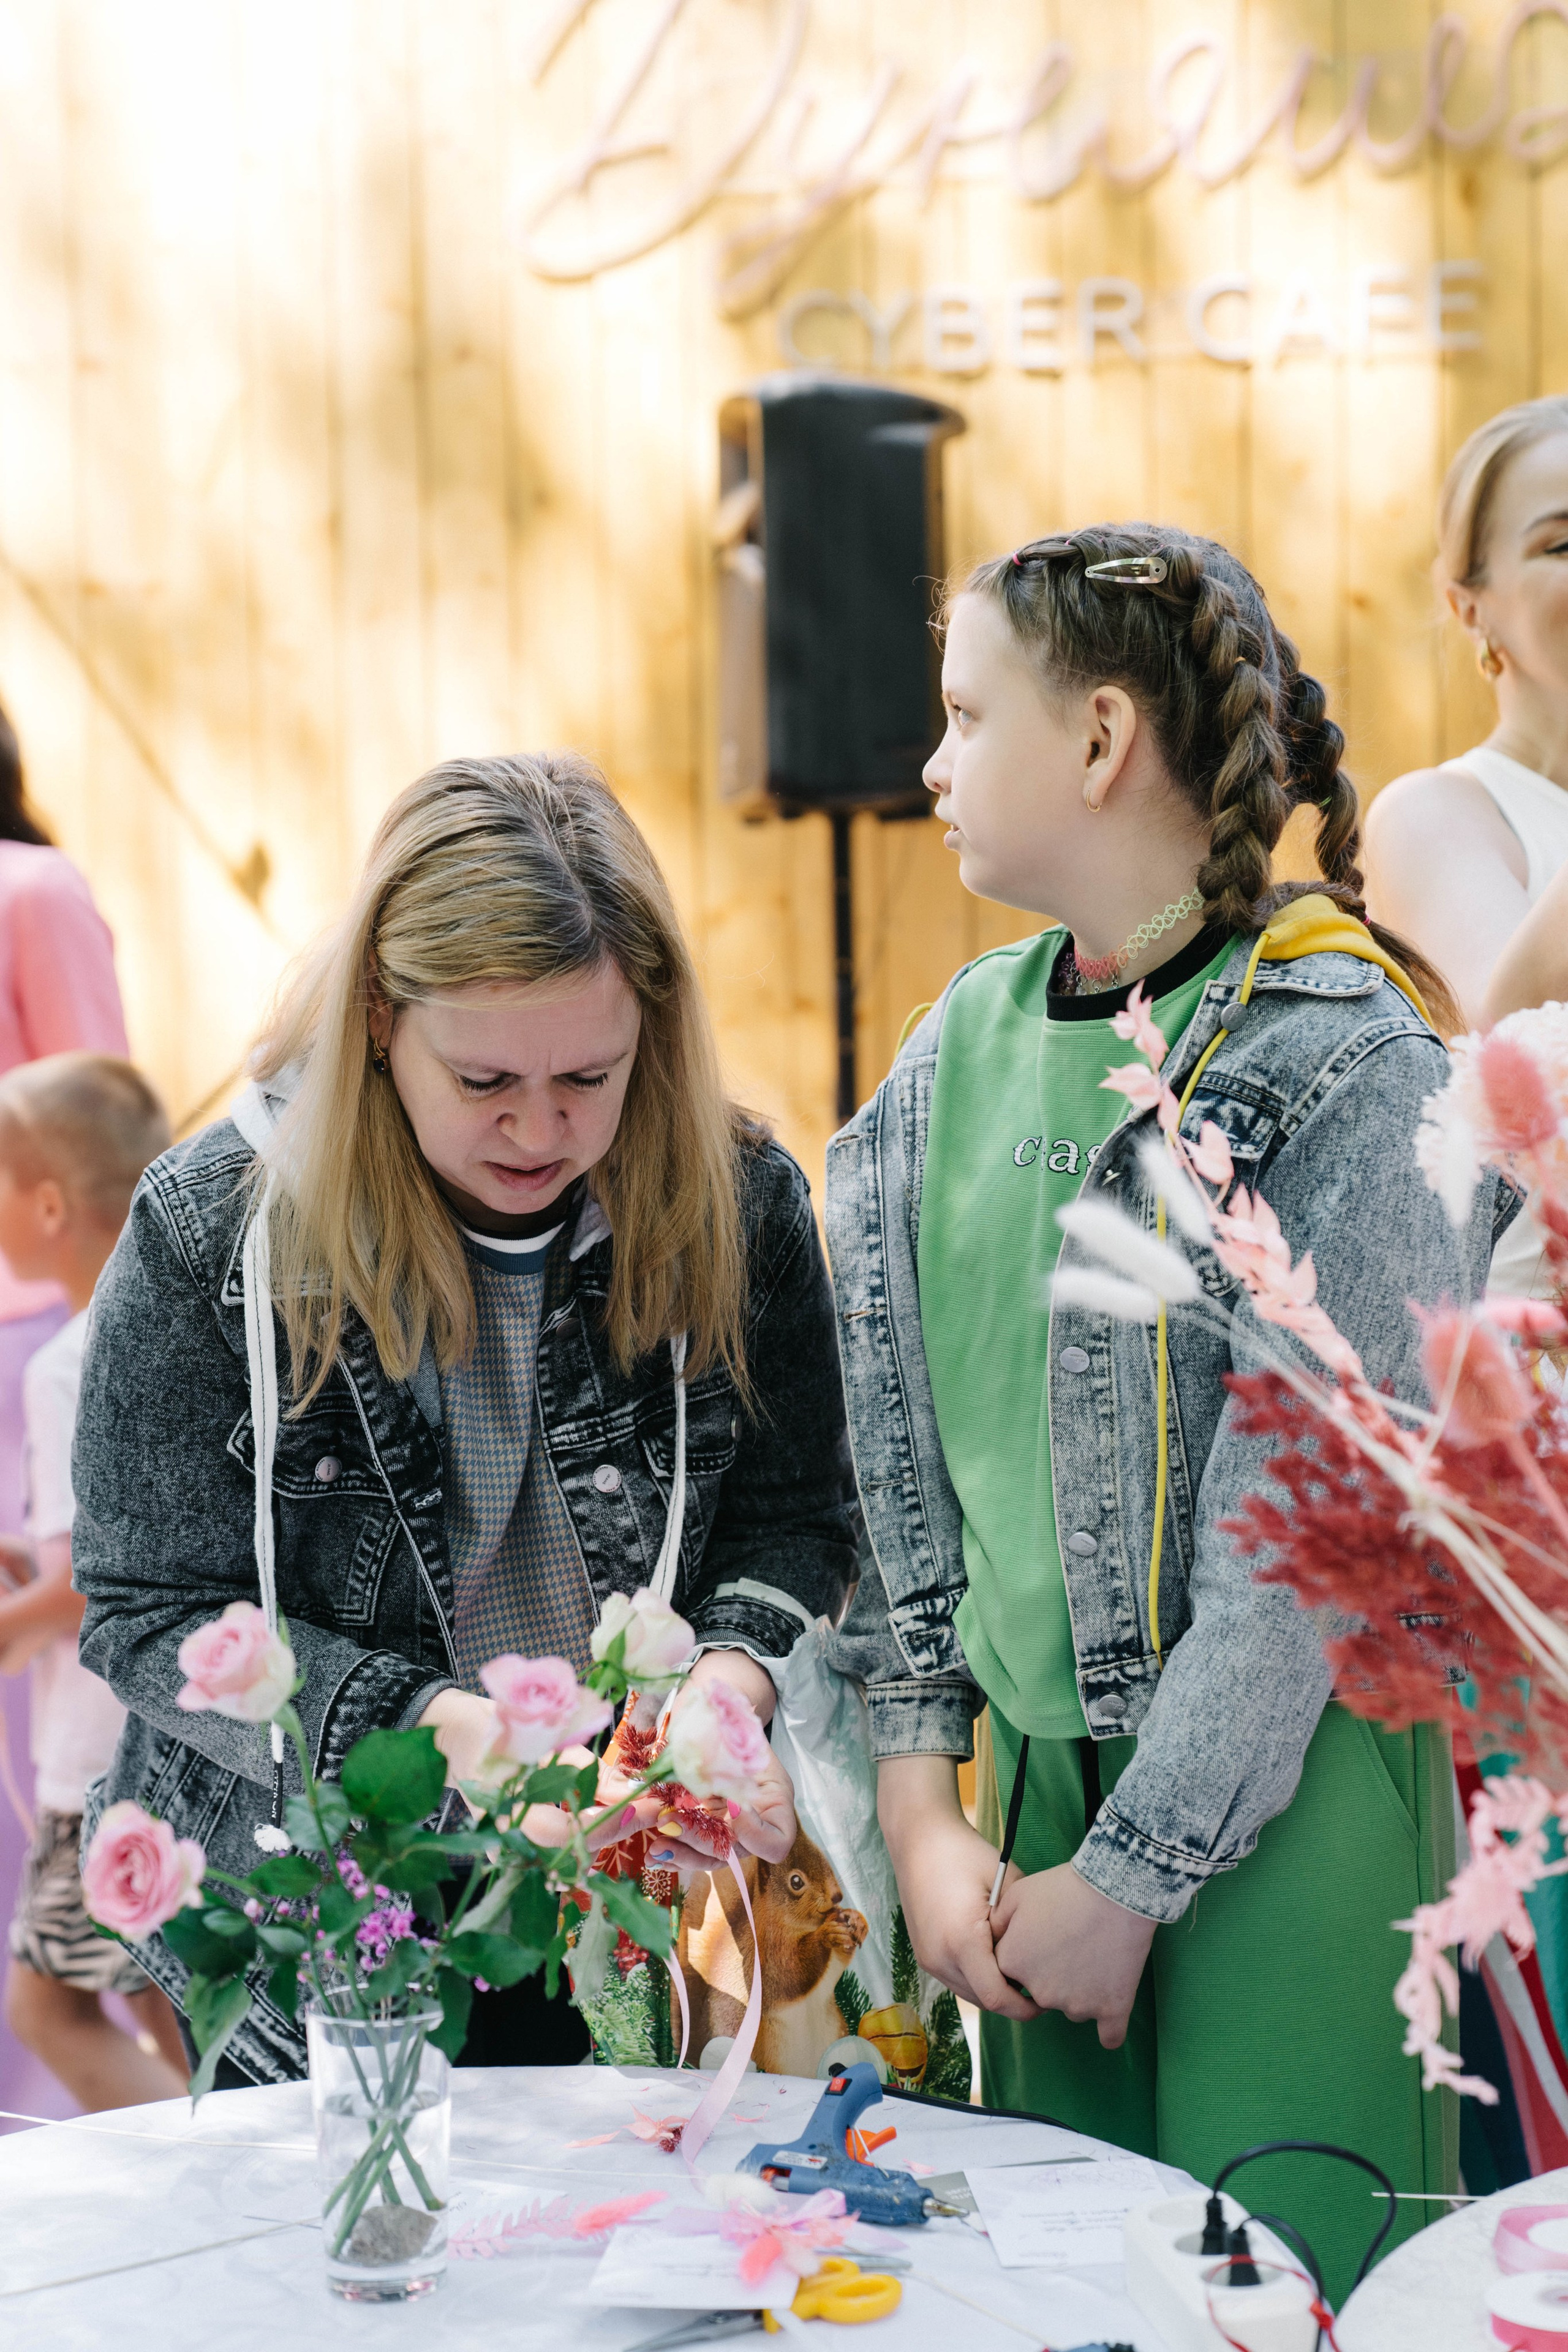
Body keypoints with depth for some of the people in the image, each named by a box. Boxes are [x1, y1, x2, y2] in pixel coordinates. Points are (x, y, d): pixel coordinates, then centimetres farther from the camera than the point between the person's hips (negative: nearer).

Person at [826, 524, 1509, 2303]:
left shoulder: (1344, 1064, -12)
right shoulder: (967, 1043, 7)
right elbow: (908, 1461, 8)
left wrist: (1132, 1877, -14)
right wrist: (921, 1805, 0)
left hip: (1286, 1802, -6)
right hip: (1036, 1776, 6)